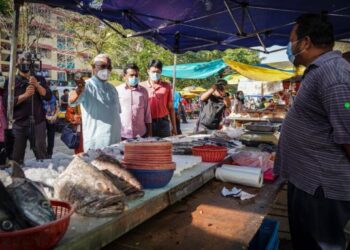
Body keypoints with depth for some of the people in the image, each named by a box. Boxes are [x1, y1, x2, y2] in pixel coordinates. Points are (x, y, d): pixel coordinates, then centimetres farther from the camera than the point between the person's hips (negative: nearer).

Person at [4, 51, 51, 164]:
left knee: (41, 155, 6)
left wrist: (37, 85, -13)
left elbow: (48, 97, 1)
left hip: (38, 122, 1)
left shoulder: (39, 79, 12)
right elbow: (7, 102, -5)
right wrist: (25, 95, -18)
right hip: (19, 124, -1)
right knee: (17, 157, 3)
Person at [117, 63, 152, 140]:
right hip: (121, 135, -1)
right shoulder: (117, 91, 1)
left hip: (140, 134, 2)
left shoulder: (143, 91, 7)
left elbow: (147, 115, 10)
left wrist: (149, 133, 7)